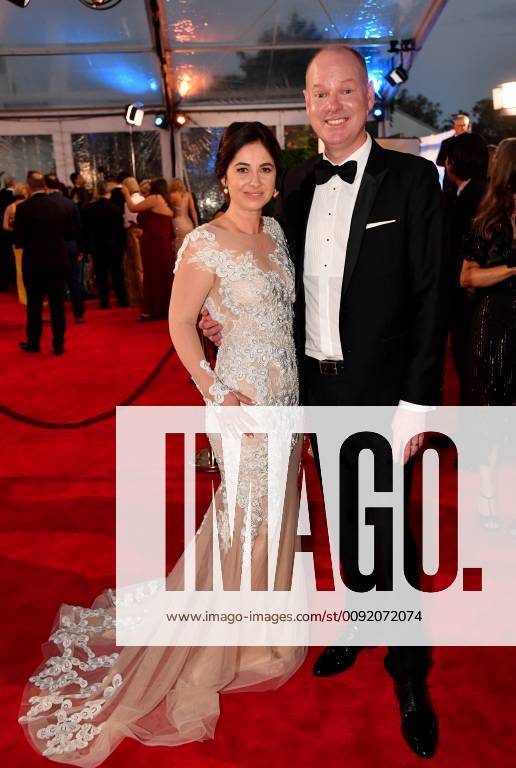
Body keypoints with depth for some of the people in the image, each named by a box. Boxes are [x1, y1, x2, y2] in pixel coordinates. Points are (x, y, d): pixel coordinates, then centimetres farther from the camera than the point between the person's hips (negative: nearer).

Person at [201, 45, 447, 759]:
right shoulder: (297, 184, 6)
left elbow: (431, 297, -12)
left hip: (380, 393, -4)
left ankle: (409, 672, 27)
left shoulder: (412, 179, -9)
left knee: (388, 532, 4)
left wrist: (417, 404, -16)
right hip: (318, 386, 5)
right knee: (343, 518, 20)